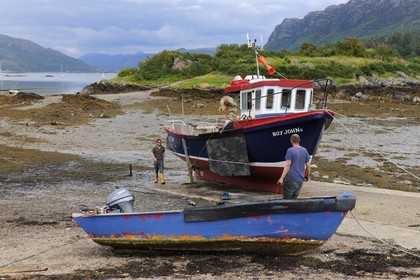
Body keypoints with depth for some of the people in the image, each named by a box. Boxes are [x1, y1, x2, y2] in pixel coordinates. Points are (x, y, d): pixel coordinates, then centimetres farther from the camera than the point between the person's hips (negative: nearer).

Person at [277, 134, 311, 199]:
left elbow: (288, 165, -15)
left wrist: (282, 178, -15)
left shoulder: (290, 150, -9)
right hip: (300, 180, 6)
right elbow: (308, 165, 10)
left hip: (291, 179, -6)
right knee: (294, 199, 15)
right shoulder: (304, 151, 8)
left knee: (287, 199, 1)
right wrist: (306, 176, 25)